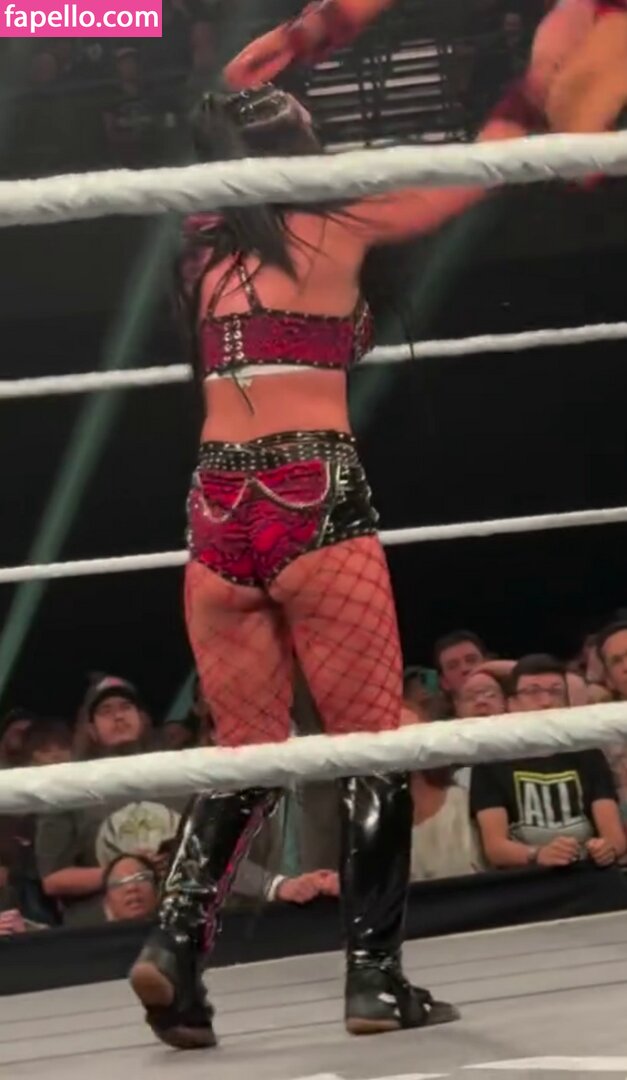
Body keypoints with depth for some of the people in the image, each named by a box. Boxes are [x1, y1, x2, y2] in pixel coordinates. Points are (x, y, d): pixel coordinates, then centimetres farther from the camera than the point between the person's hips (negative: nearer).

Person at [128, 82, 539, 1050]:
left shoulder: (205, 248, 15)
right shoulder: (336, 227, 3)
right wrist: (520, 105, 31)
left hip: (218, 512, 5)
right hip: (314, 503, -5)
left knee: (246, 750, 12)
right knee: (374, 743, 3)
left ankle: (175, 940, -5)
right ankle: (375, 976, 2)